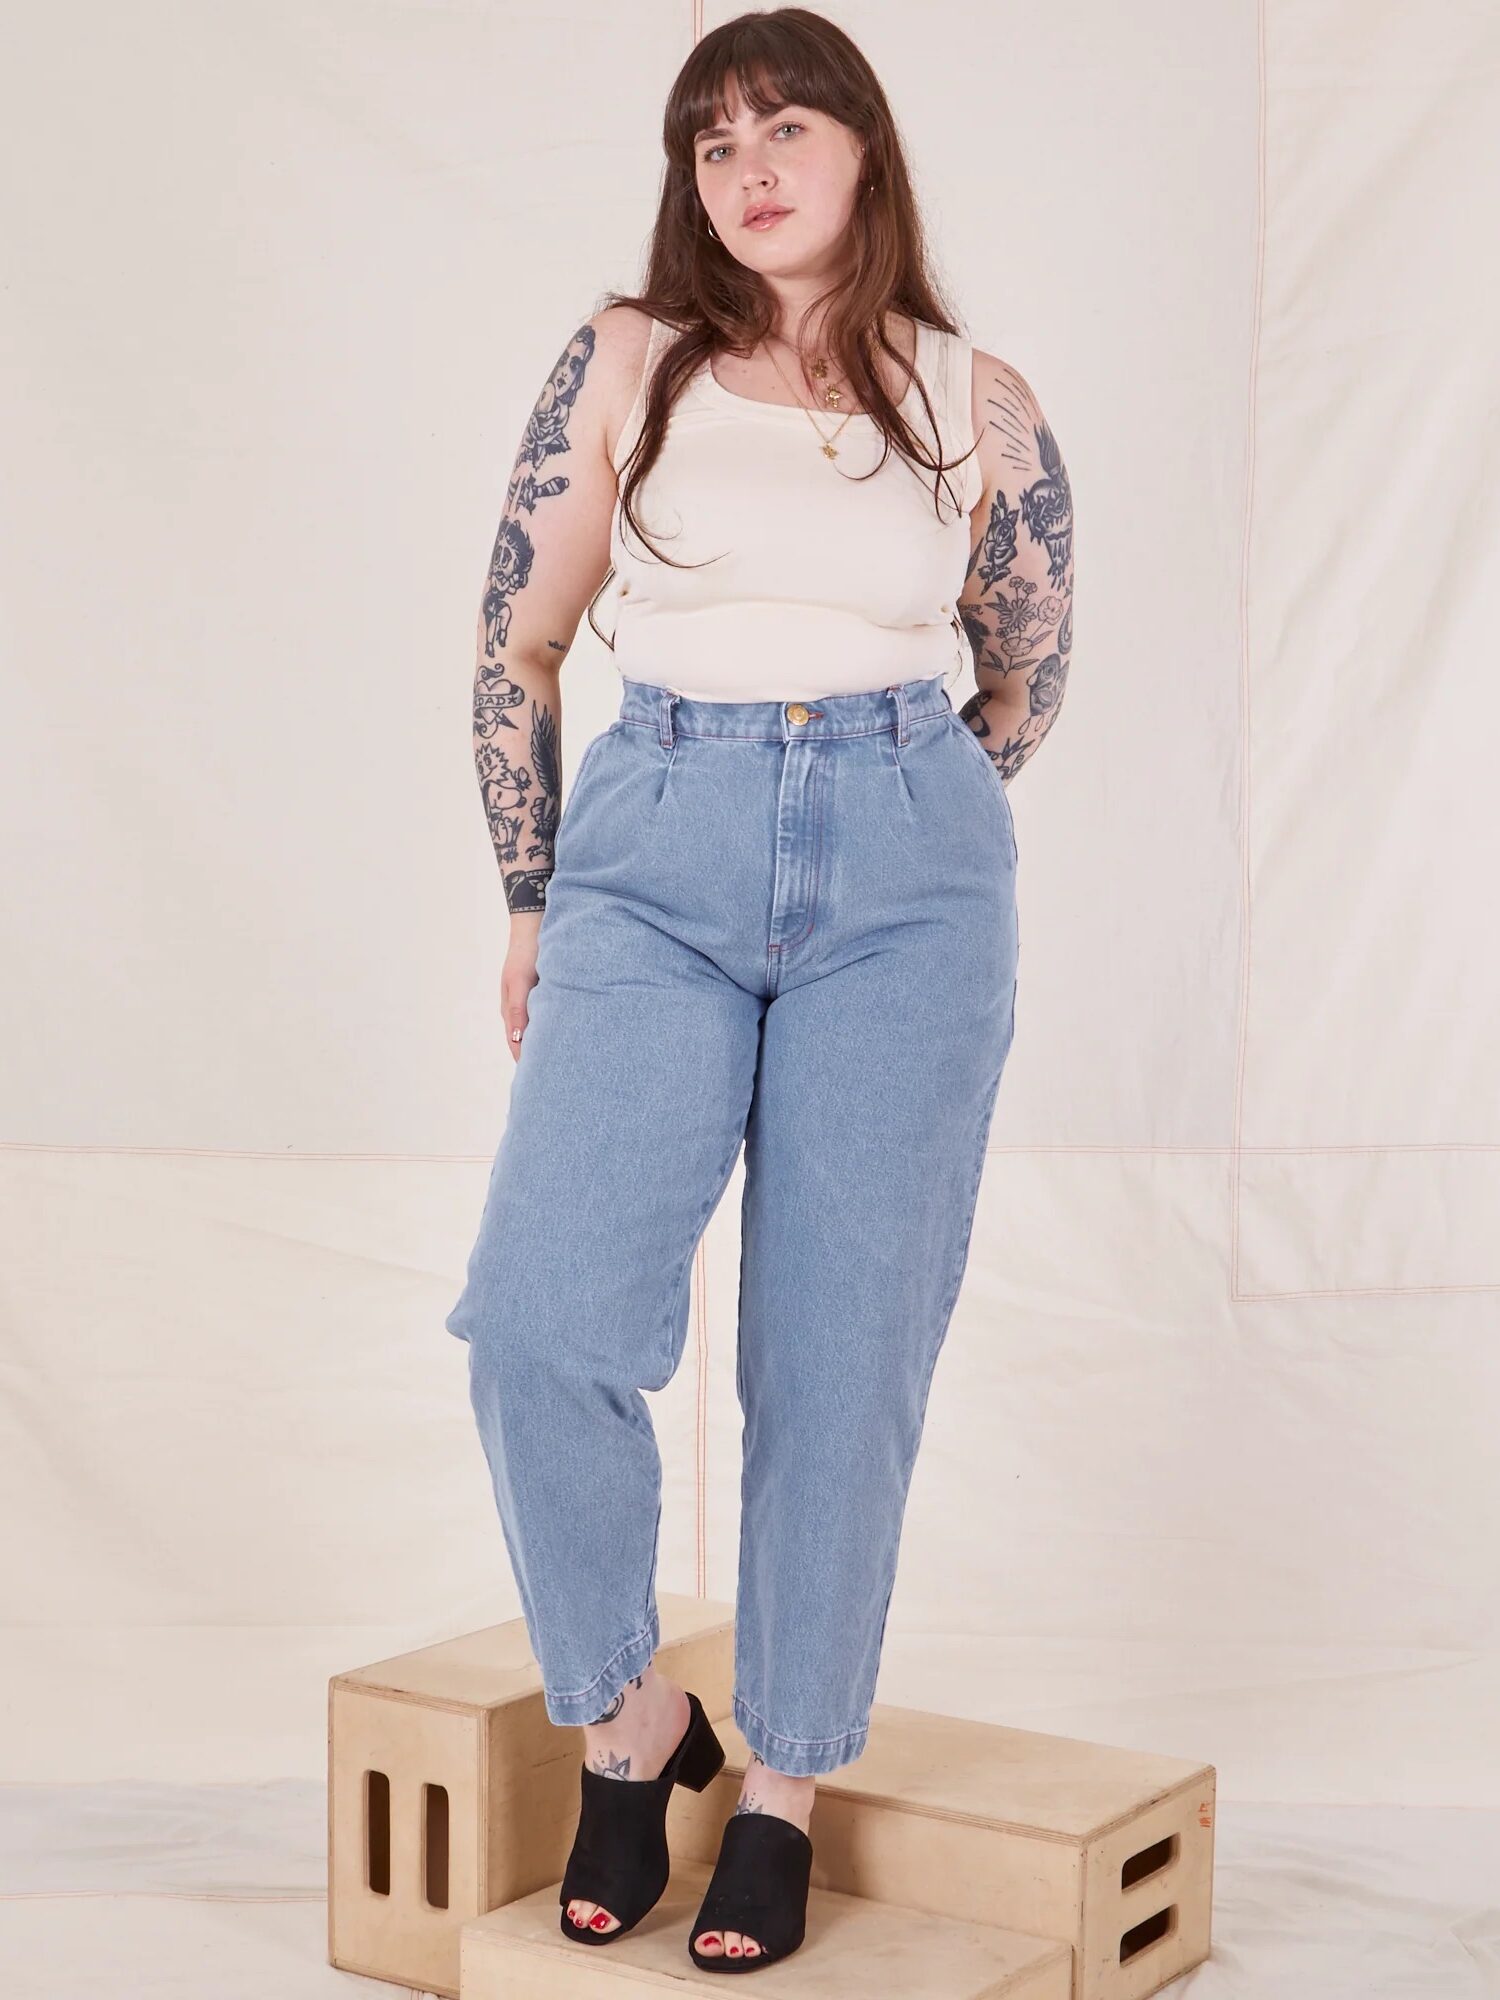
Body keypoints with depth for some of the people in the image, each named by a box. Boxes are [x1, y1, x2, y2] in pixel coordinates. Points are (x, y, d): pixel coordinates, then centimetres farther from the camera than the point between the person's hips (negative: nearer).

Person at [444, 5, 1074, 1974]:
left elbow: (1025, 689, 19)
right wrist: (537, 902, 14)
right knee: (542, 1319, -15)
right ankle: (630, 1721, 9)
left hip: (908, 888, 0)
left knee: (843, 1366, 2)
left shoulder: (982, 408, 6)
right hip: (654, 868, 0)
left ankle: (786, 1789, 19)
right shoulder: (626, 364, 5)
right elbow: (516, 646, 11)